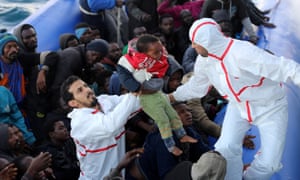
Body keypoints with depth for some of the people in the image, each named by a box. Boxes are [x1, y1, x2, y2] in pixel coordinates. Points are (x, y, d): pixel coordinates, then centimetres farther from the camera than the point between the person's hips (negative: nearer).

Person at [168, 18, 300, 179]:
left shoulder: (243, 52, -34)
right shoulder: (204, 60, -9)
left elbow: (284, 67, -39)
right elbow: (195, 85, 11)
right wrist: (170, 98, 15)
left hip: (270, 106, -5)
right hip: (239, 106, 5)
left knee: (269, 162, -5)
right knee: (226, 149, -16)